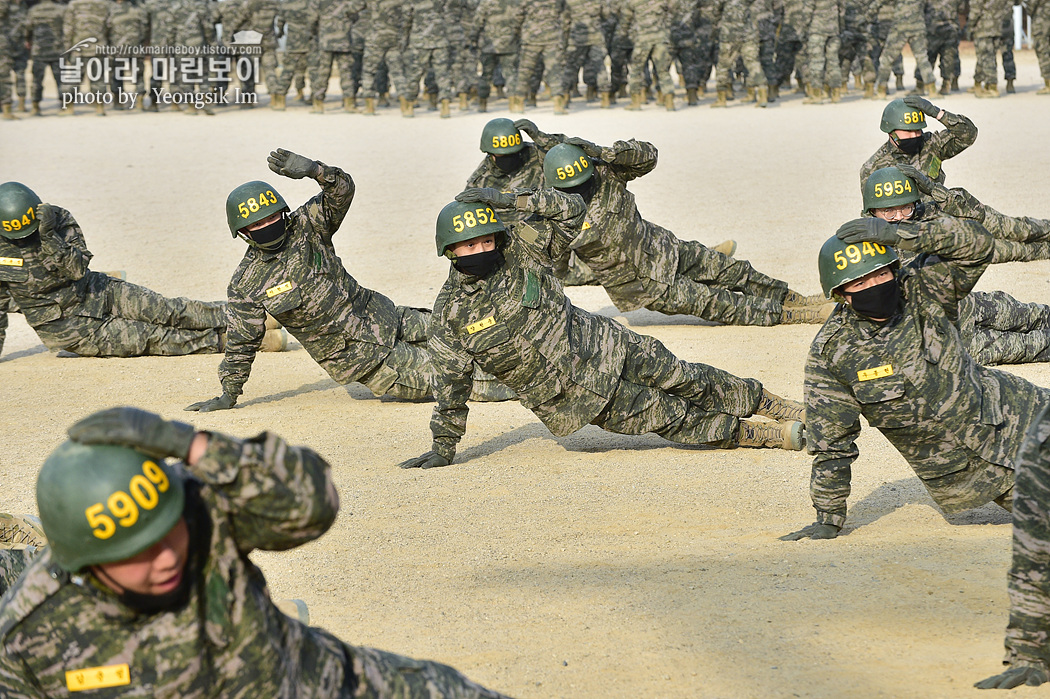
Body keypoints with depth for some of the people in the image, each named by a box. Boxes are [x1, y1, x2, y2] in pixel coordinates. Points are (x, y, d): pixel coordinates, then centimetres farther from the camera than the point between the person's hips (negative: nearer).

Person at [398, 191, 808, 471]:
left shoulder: (518, 250, -7)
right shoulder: (450, 317, -11)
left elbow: (571, 210, -10)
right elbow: (450, 386, -2)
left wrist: (510, 200, -19)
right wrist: (443, 448, 0)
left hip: (600, 345, 2)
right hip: (570, 397, -2)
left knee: (687, 381, 5)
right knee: (671, 418, -5)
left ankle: (777, 407, 22)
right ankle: (774, 437, -1)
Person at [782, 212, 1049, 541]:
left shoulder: (923, 289, -13)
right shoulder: (831, 352, -15)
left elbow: (976, 244, -27)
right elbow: (830, 442, -8)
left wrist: (897, 233, -34)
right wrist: (828, 519, -7)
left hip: (1006, 412, 2)